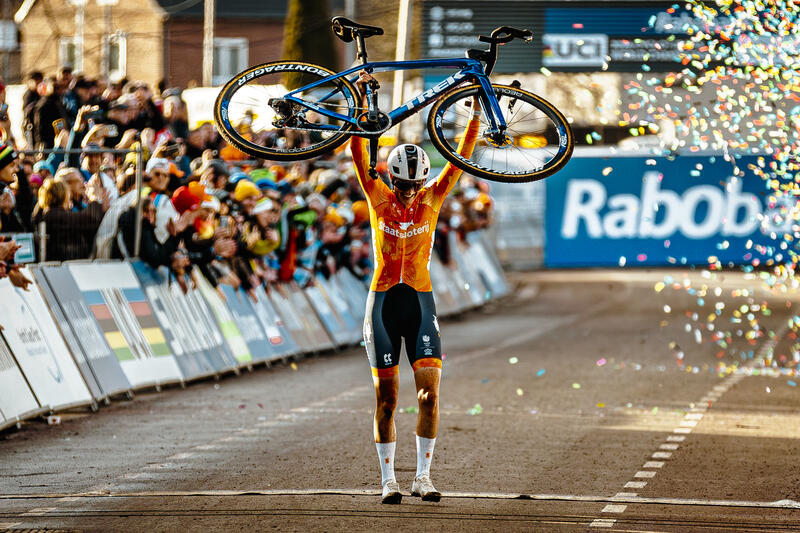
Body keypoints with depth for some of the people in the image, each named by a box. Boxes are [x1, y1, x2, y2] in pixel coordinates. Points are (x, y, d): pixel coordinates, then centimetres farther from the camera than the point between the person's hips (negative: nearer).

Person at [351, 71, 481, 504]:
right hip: (382, 302, -1)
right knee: (386, 399, 1)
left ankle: (422, 476, -1)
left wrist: (476, 116, -12)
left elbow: (461, 159, -2)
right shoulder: (377, 198, -1)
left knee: (430, 392, -9)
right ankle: (388, 480, 8)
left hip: (420, 303, 1)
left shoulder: (431, 199, 3)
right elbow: (359, 154, -10)